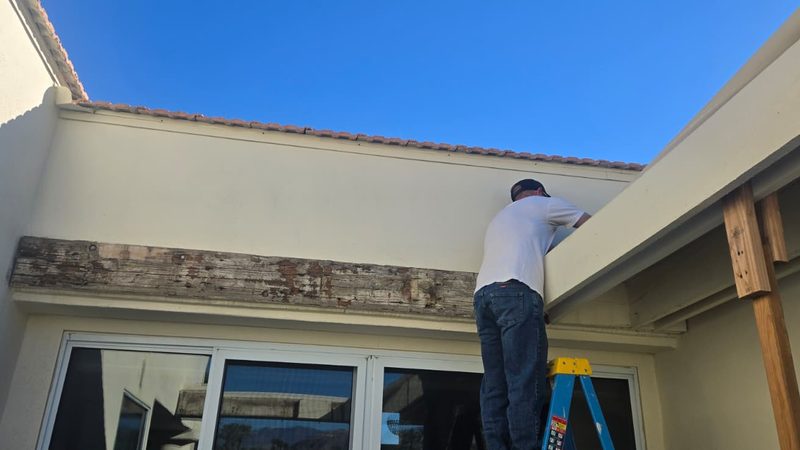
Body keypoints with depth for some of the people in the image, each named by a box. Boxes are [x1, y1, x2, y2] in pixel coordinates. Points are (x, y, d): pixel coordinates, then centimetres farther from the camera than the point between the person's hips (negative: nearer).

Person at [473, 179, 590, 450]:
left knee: (495, 383, -1)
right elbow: (591, 224, 22)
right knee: (525, 380, -13)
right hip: (517, 291, -6)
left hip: (483, 294, 7)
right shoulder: (542, 204, 20)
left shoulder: (498, 218, 39)